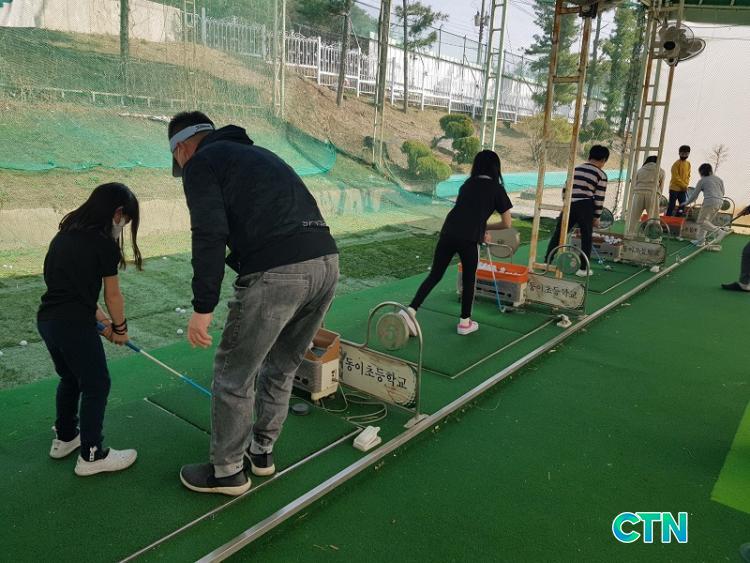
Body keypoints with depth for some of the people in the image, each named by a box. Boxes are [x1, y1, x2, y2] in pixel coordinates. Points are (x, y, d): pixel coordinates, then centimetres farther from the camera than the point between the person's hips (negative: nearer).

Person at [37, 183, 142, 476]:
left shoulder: (66, 234, 13)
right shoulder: (104, 243, -10)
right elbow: (112, 294, -2)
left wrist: (102, 320, 19)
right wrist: (120, 327, 14)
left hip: (47, 319, 8)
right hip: (74, 325, -8)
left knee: (71, 377, 26)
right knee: (96, 385, 6)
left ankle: (65, 437, 41)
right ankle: (91, 455, 16)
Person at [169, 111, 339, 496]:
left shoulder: (201, 163, 7)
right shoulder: (257, 153, 31)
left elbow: (210, 236, -9)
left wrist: (203, 308, -6)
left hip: (276, 273, -8)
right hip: (326, 261, 8)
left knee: (233, 374, 11)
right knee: (282, 367, 24)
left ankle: (227, 471, 28)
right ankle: (262, 450, 42)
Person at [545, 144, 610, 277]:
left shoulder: (576, 169, 14)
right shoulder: (601, 175, 0)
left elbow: (565, 189, 15)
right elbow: (599, 198, -3)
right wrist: (596, 216, 4)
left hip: (569, 205, 4)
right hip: (585, 207, -4)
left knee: (558, 234, 9)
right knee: (586, 237, 8)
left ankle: (547, 262, 10)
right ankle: (583, 269, 12)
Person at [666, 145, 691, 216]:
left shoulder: (688, 163, 11)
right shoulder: (676, 163, -10)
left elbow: (688, 176, 16)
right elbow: (676, 177, -14)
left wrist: (686, 185, 0)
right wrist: (683, 185, -14)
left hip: (683, 189, 6)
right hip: (674, 188, -6)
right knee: (672, 205, -4)